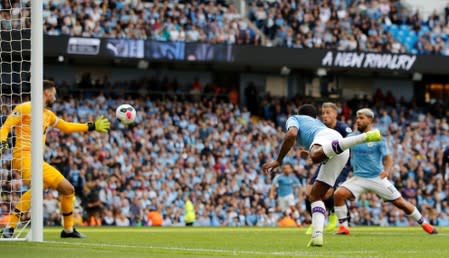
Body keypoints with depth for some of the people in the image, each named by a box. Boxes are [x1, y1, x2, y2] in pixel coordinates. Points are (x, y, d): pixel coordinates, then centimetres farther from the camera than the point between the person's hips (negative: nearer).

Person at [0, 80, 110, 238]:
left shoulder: (48, 114, 21)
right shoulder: (25, 108, -3)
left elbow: (66, 127, 35)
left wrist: (92, 126, 36)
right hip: (23, 156, -9)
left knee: (68, 188, 11)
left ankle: (68, 229, 27)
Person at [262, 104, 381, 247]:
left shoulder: (294, 119, 29)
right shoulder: (318, 123, 48)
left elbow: (291, 134, 5)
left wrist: (278, 160, 11)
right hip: (341, 155, 7)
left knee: (315, 156, -45)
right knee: (315, 195, 16)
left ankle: (364, 137, -58)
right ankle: (317, 236, -4)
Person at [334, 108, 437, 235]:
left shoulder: (377, 139, -5)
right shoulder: (352, 137, 3)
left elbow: (388, 159, -2)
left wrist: (386, 170, -22)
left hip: (377, 177, -2)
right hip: (359, 177, 2)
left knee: (400, 202, 1)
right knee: (339, 194, -22)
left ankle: (424, 224, 21)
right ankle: (343, 226, -9)